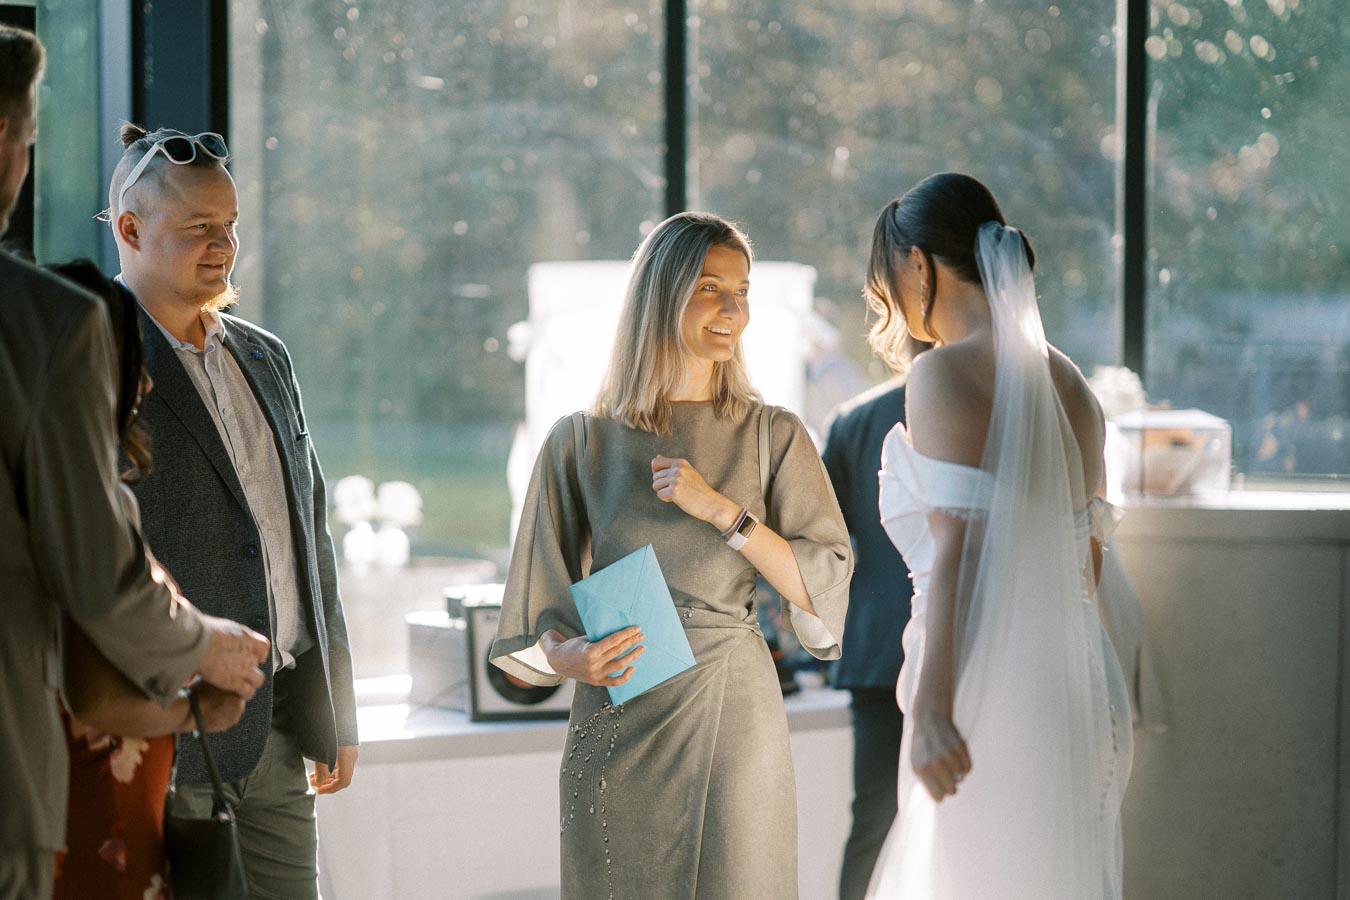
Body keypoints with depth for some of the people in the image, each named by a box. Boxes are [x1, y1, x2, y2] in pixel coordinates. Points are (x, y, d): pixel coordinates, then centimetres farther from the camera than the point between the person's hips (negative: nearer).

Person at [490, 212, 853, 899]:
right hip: (617, 730, 0)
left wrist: (719, 508, -11)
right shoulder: (581, 444, 5)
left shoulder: (774, 437, 5)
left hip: (732, 720, 0)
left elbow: (823, 585, -2)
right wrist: (571, 658, -13)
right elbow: (542, 616, 8)